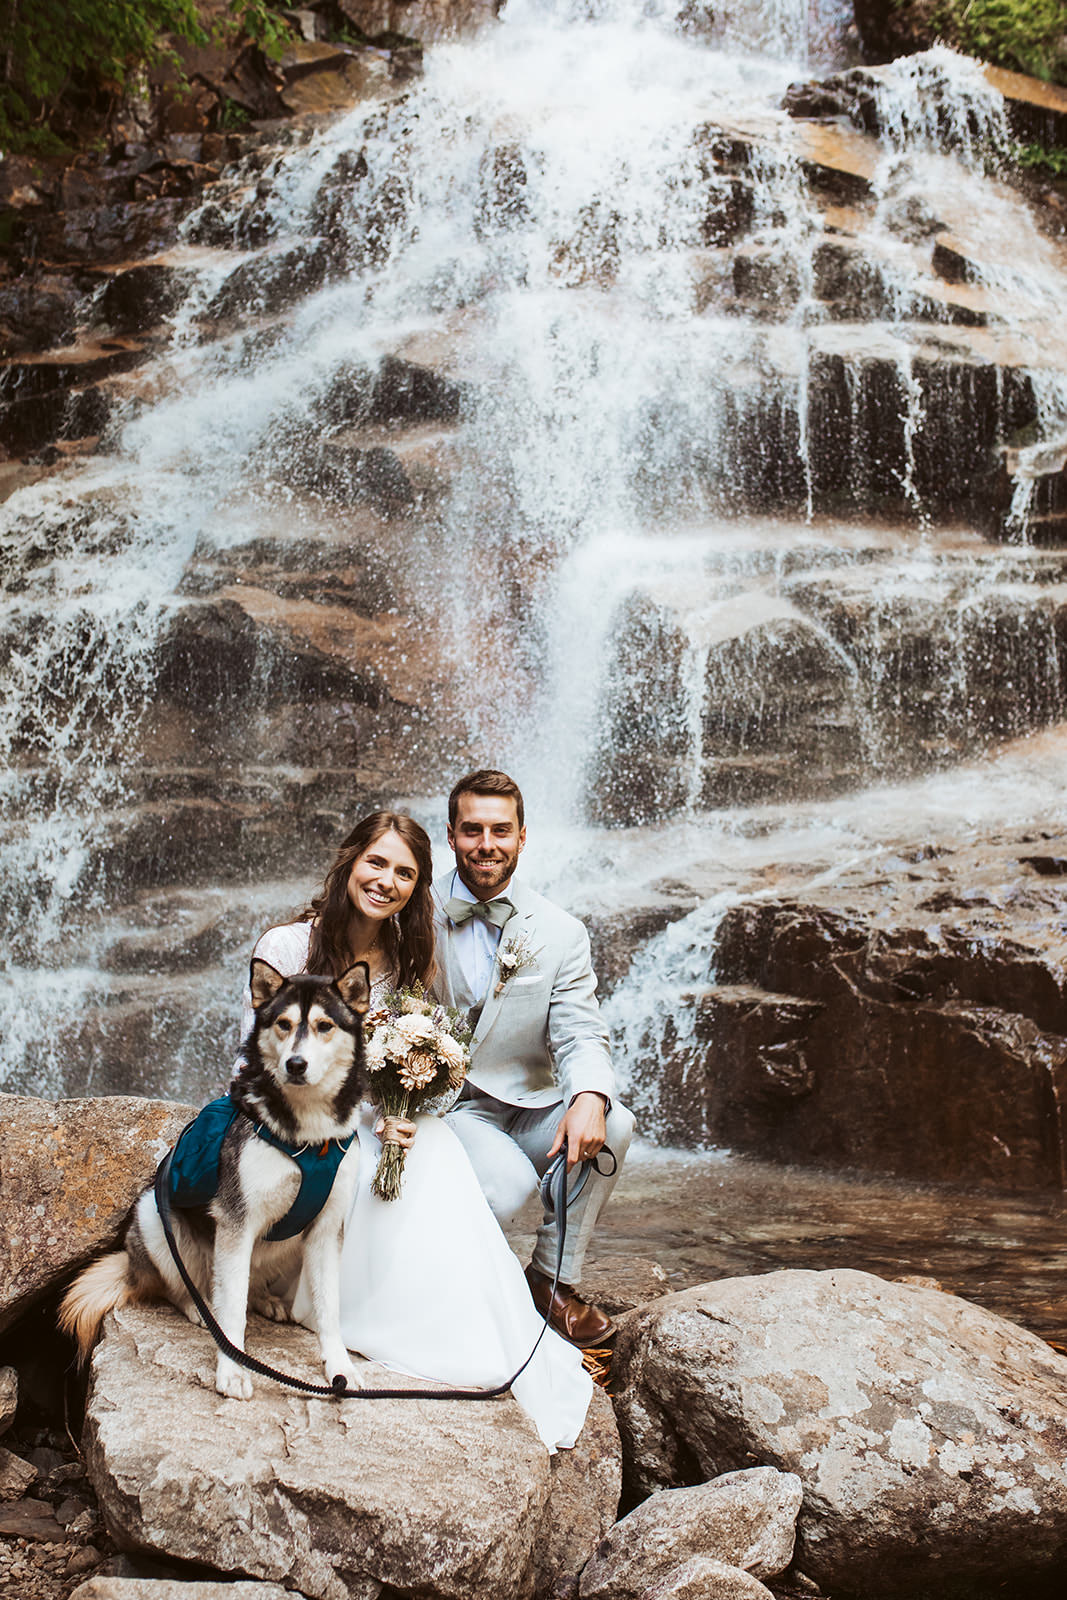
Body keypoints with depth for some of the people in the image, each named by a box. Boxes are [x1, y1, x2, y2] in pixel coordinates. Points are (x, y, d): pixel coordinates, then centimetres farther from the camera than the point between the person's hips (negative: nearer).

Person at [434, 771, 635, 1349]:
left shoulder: (562, 934, 1)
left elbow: (580, 1034, -7)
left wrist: (588, 1097, -30)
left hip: (526, 1109, 3)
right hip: (441, 1107, -3)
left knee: (614, 1126, -26)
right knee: (506, 1184, -32)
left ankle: (554, 1278, -4)